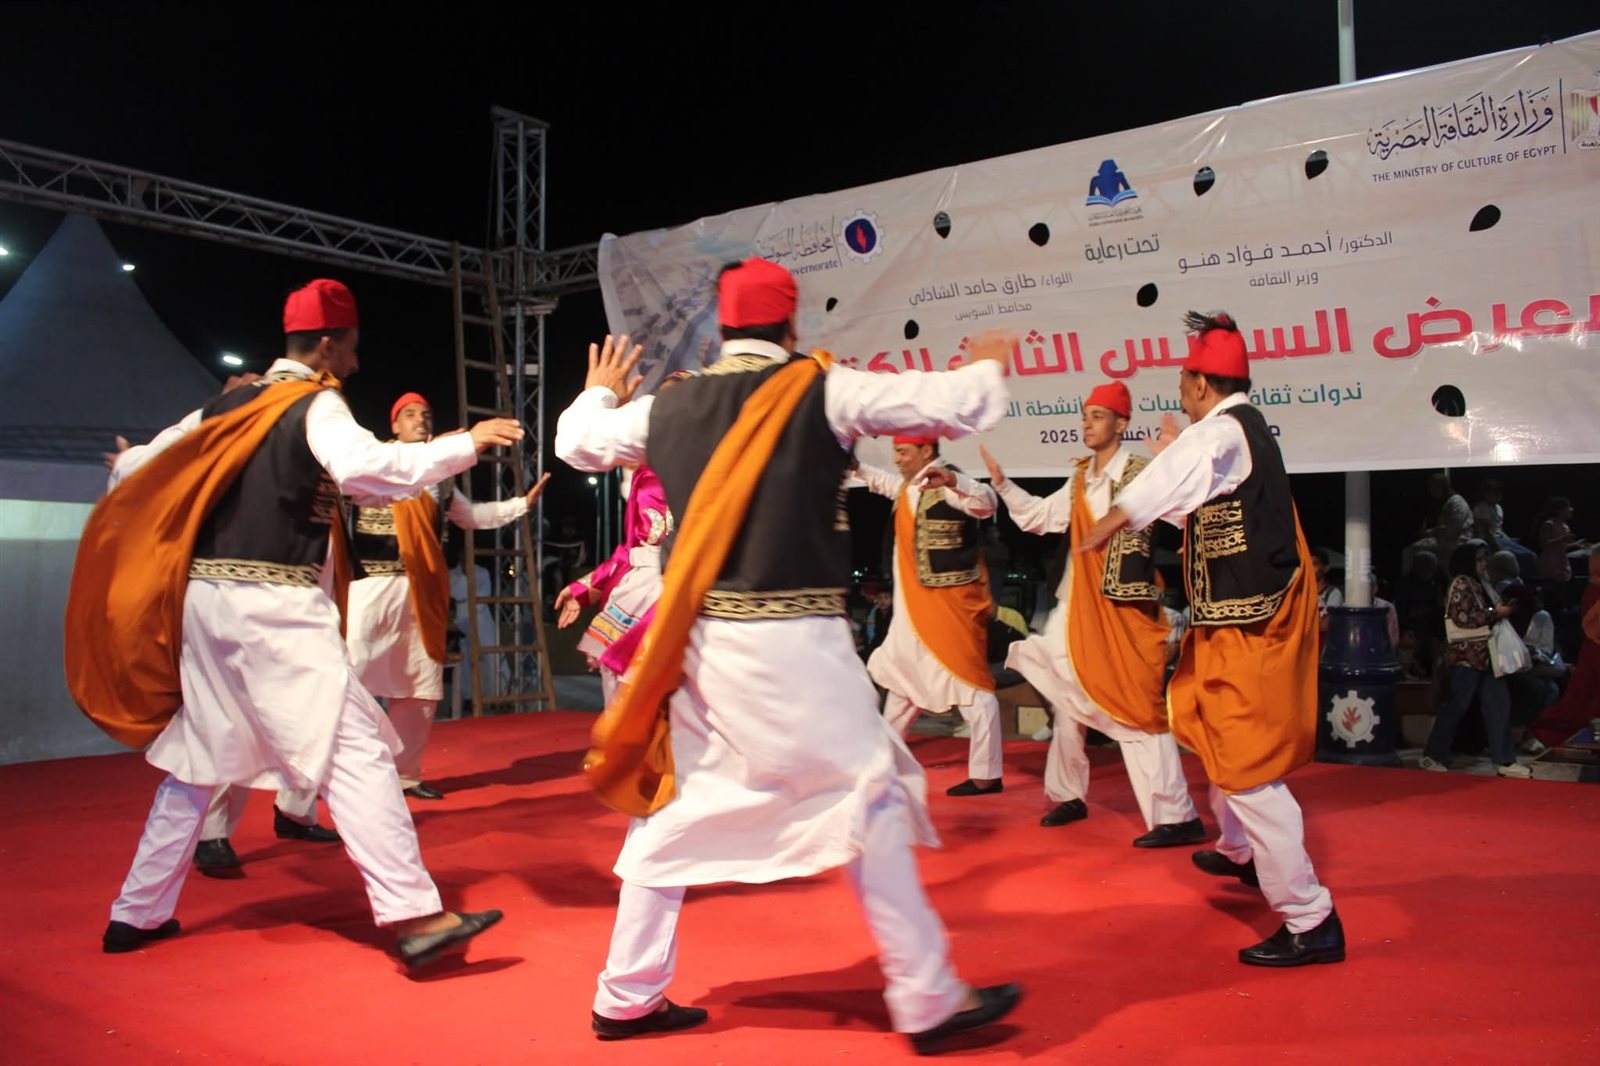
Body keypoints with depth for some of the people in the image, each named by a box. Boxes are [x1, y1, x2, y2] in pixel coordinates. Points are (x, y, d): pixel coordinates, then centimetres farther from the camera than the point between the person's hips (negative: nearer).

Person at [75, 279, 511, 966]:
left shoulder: (227, 405, 15)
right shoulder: (316, 404, -5)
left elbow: (138, 471, 20)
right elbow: (365, 468, -25)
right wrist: (465, 445, -19)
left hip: (202, 599, 8)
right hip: (274, 605, -8)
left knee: (196, 759, 20)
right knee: (354, 748, -11)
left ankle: (137, 914, 29)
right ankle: (414, 915, -17)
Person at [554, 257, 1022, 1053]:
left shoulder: (668, 406, 6)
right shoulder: (822, 391, -6)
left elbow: (576, 443, 23)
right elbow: (961, 408, -4)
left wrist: (600, 393, 44)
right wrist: (986, 368, 19)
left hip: (699, 636, 6)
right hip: (794, 641, -5)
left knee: (676, 806, 17)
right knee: (868, 800, 5)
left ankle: (627, 999, 25)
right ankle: (930, 1001, 13)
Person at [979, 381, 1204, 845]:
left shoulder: (1140, 473, -11)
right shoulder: (1080, 479, 12)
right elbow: (1039, 516, 22)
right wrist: (1001, 481, 13)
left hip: (1124, 608, -8)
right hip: (1080, 606, 8)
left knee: (1136, 708, -10)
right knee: (1070, 701, 17)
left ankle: (1177, 816, -4)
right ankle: (1069, 796, 33)